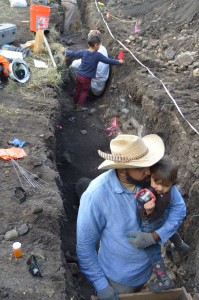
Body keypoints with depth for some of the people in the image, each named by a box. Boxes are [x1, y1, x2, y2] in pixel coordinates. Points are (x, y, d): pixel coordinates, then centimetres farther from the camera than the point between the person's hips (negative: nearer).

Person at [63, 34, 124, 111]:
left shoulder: (83, 52, -6)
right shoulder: (98, 55, -16)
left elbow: (73, 54, 4)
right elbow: (108, 61, -7)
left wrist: (65, 51, 22)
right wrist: (118, 62, 6)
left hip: (79, 75, 4)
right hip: (87, 78, -4)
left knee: (77, 89, 19)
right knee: (84, 91, 12)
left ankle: (76, 103, 35)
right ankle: (80, 106, 17)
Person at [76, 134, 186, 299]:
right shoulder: (96, 195, -35)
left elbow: (179, 207, -9)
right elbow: (85, 245, -22)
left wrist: (155, 236, -24)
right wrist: (101, 285, -16)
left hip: (147, 268, 5)